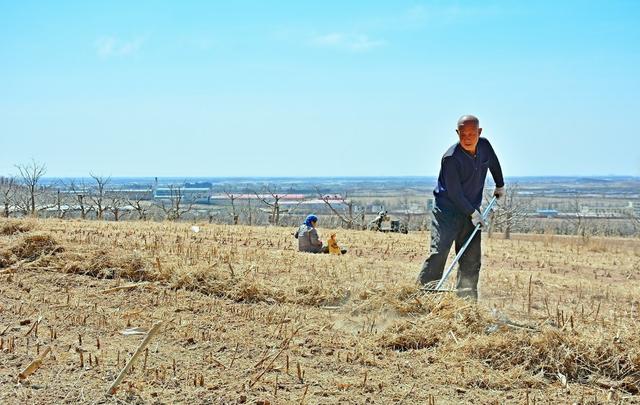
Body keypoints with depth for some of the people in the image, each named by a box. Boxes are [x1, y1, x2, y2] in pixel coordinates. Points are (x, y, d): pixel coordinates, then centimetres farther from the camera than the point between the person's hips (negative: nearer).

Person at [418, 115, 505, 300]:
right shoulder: (451, 158, -22)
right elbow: (454, 193, -20)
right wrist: (473, 213, -15)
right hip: (447, 210, -6)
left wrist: (500, 185, 34)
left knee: (471, 260, 5)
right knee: (438, 253, -18)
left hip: (472, 211, 6)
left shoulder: (484, 146, -1)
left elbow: (494, 163, 23)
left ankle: (467, 300, 11)